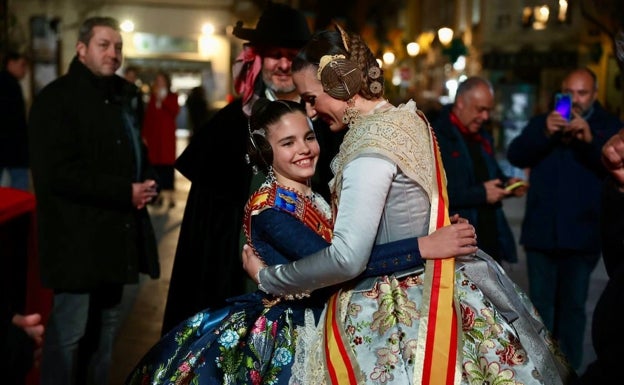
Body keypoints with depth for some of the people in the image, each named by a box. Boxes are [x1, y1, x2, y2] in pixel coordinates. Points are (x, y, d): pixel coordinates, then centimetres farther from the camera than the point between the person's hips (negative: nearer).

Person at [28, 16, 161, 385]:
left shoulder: (122, 97, 16)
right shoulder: (57, 98, -10)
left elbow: (135, 152, 26)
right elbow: (58, 172, -20)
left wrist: (146, 182, 2)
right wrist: (124, 192, -19)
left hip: (114, 231, 9)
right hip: (78, 237, -8)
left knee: (106, 324, 16)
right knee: (69, 330, -4)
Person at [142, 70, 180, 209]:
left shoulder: (172, 96, 6)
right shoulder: (152, 97, 13)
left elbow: (175, 110, -12)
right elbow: (147, 117, 10)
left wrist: (164, 99, -14)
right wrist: (144, 135, 5)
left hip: (167, 136, -3)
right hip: (153, 136, 3)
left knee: (167, 165, -7)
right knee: (156, 165, -1)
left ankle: (169, 195, -7)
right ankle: (160, 194, 4)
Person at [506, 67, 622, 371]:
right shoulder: (541, 123, 11)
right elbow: (515, 156, -4)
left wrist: (590, 140, -26)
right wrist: (544, 133, -20)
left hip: (582, 235, -2)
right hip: (541, 231, 2)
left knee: (573, 305, 5)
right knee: (541, 303, 10)